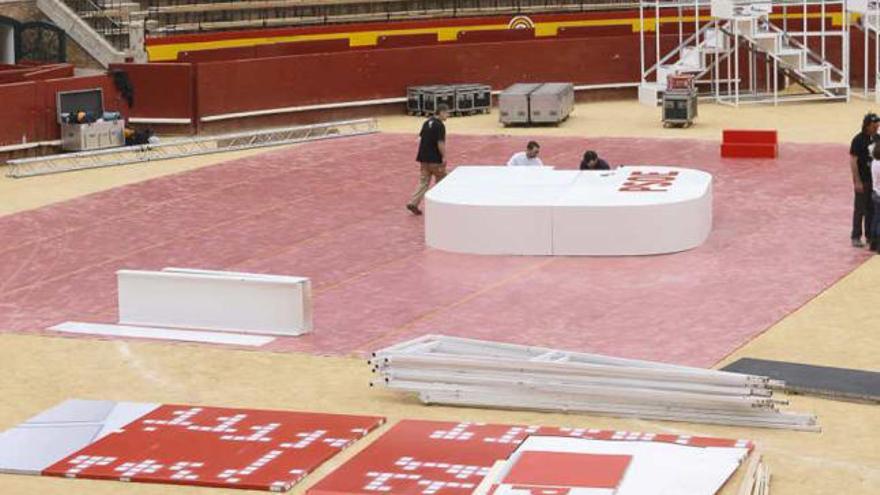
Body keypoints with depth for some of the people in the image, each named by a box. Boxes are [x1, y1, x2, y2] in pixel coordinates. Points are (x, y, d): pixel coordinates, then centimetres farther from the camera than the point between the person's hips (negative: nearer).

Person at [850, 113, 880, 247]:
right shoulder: (858, 140, -14)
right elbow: (853, 161, -14)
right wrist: (857, 181, -17)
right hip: (862, 181, -6)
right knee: (859, 210, 2)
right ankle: (856, 237, 10)